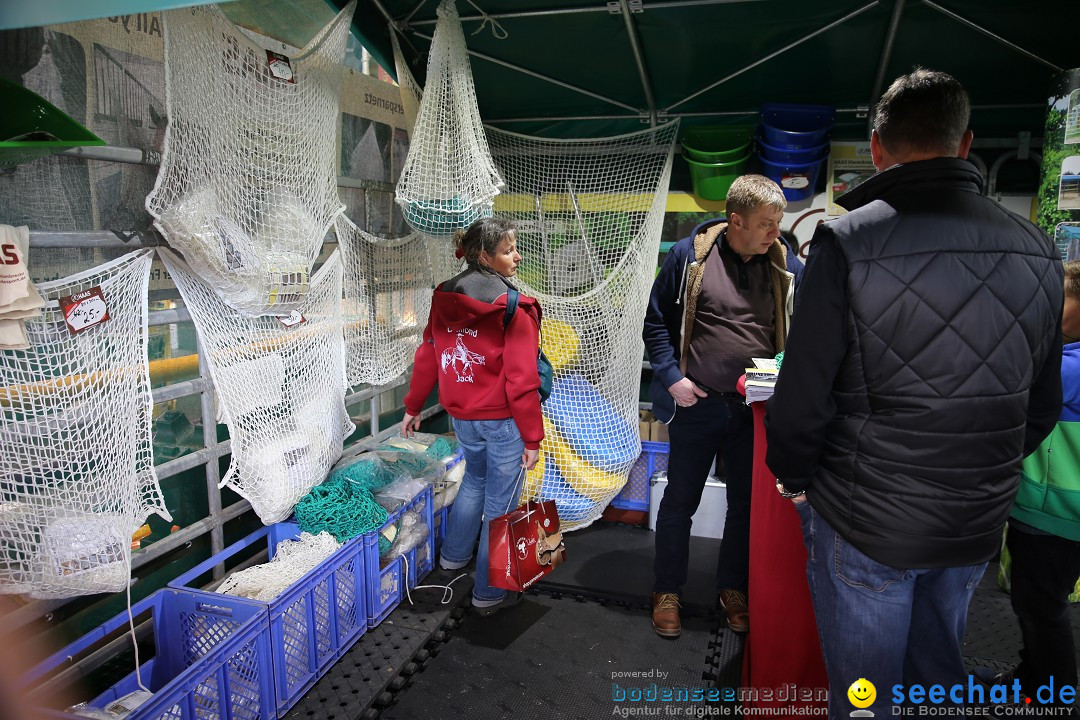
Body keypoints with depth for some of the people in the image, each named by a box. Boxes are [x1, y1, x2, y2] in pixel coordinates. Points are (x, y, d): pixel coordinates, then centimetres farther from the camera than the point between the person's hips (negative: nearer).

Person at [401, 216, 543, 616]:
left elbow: (427, 357, 7)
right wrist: (532, 436, -14)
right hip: (502, 419, -7)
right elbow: (521, 379, -20)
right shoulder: (511, 308, -19)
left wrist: (413, 407, 17)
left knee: (475, 478, 31)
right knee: (500, 502, 8)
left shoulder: (444, 299, 1)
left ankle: (454, 556, 47)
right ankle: (488, 594, 21)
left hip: (462, 416, 7)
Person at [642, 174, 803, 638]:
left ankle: (732, 587, 37)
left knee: (747, 502, 15)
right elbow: (656, 321, -2)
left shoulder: (785, 264, 0)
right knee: (681, 499, 11)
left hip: (756, 408, 3)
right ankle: (667, 591, 30)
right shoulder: (690, 255, -7)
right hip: (696, 405, -2)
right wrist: (672, 377, -11)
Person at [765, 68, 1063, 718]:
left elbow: (804, 395, -17)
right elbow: (1043, 408, 7)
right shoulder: (1037, 251, 0)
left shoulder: (849, 242, -18)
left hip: (865, 524, -5)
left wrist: (793, 477, 1)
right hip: (977, 526, 5)